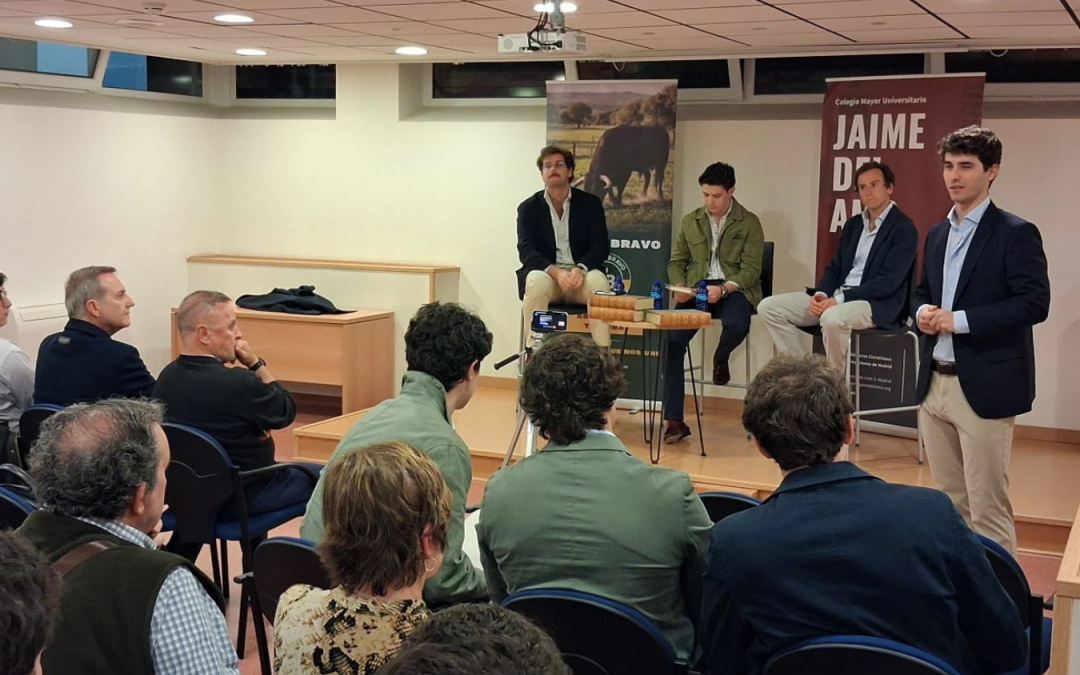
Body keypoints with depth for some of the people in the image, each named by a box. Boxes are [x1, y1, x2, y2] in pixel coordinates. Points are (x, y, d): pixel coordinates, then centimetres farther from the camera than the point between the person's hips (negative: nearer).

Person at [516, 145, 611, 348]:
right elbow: (526, 250, -6)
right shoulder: (528, 208, 6)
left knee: (598, 281, -33)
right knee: (536, 282, -35)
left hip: (582, 274, 1)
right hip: (546, 273, 0)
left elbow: (601, 246, -1)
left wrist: (580, 269, -22)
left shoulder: (590, 203, 8)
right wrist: (556, 272, -24)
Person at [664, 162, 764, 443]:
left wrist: (724, 288, -23)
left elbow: (751, 270, -5)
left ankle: (721, 357, 3)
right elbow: (677, 262, 17)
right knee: (673, 339, -24)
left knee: (737, 326, -38)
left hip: (734, 289, -3)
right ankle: (674, 420, -17)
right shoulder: (690, 221, 13)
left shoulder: (749, 223, 2)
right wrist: (680, 287, -5)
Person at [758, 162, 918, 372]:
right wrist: (821, 293, -7)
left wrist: (841, 299, -22)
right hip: (838, 296, 8)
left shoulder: (903, 228, -7)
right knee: (769, 307, -6)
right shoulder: (853, 224, 16)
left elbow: (889, 282, -16)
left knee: (833, 318, -40)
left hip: (877, 304, -8)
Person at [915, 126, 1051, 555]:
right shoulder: (938, 234, 14)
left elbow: (1034, 304, -17)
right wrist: (923, 312, 0)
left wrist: (960, 320, -20)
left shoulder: (1016, 233, -8)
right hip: (934, 383, 7)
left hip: (984, 387, -7)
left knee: (987, 509, -3)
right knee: (947, 502, 15)